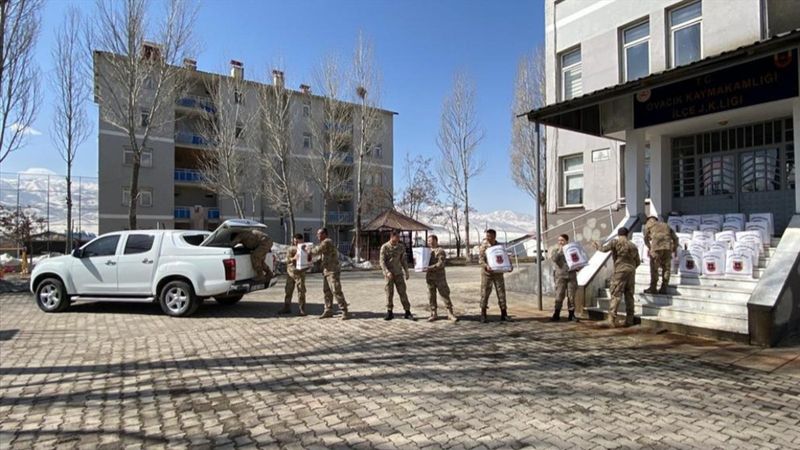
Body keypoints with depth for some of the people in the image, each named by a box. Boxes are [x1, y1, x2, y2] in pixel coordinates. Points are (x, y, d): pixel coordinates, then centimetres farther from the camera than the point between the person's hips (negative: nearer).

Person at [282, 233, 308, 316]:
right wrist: (293, 258, -17)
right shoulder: (290, 249, 9)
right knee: (288, 291, 9)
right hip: (290, 272, 4)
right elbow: (287, 259, 3)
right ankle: (287, 308, 19)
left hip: (300, 273, -3)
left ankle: (302, 310, 2)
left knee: (301, 292, -4)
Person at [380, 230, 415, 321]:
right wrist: (387, 272, -21)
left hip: (399, 273, 2)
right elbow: (382, 261, -9)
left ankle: (407, 312, 7)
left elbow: (403, 260, 12)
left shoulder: (401, 247, 3)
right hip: (388, 274, -2)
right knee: (389, 294, 2)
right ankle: (389, 312, 14)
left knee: (402, 293, 2)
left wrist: (406, 272, 11)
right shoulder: (384, 247, -6)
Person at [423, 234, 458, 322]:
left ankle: (450, 313, 5)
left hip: (439, 277, -6)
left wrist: (429, 268, -27)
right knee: (431, 296, 8)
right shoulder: (428, 251, 13)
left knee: (445, 294, -2)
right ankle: (433, 314, 16)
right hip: (429, 277, 6)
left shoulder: (440, 251, -7)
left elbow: (440, 264, -18)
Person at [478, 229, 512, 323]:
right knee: (485, 293, -1)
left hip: (498, 273, 3)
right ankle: (483, 315, 8)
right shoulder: (483, 246, -2)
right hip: (487, 273, -3)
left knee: (501, 292, 5)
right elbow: (480, 259, -10)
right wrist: (486, 266, -29)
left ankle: (504, 314, 14)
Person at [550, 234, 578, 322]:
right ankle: (556, 315, -3)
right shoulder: (556, 251, 10)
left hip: (571, 276, 1)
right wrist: (559, 251, -7)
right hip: (560, 276, -1)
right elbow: (554, 259, -10)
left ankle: (571, 315, 11)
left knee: (571, 296, 2)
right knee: (559, 296, -6)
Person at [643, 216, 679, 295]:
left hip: (656, 246, -4)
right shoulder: (665, 225, 30)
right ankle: (664, 288, 8)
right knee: (666, 268, 9)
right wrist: (675, 248, 36)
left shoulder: (649, 224, 19)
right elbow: (675, 238, 26)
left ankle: (653, 288, 0)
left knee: (654, 268, 0)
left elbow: (646, 238, 15)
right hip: (668, 247, 4)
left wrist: (649, 247, 30)